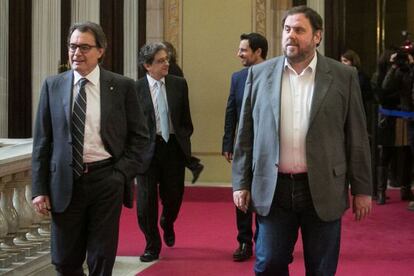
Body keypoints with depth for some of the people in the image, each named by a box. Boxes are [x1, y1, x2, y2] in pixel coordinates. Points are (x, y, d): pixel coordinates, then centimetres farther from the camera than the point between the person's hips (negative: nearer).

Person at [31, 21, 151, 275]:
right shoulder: (53, 86, 5)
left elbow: (140, 137, 4)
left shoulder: (123, 86, 0)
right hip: (65, 182, 2)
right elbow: (42, 140, 6)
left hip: (106, 181, -1)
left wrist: (123, 173, -8)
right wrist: (40, 188, 1)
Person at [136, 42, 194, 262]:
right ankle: (152, 246, 16)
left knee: (173, 194, 8)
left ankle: (167, 223, 44)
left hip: (174, 146, 2)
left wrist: (185, 139, 4)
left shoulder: (179, 84, 4)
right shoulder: (135, 88, -6)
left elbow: (185, 117, 11)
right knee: (147, 198, 1)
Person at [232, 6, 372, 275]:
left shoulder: (344, 76, 0)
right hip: (273, 189, 1)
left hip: (323, 190, -1)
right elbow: (246, 134, 7)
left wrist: (362, 189, 1)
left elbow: (357, 137, 2)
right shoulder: (259, 74, 4)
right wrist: (241, 182, 4)